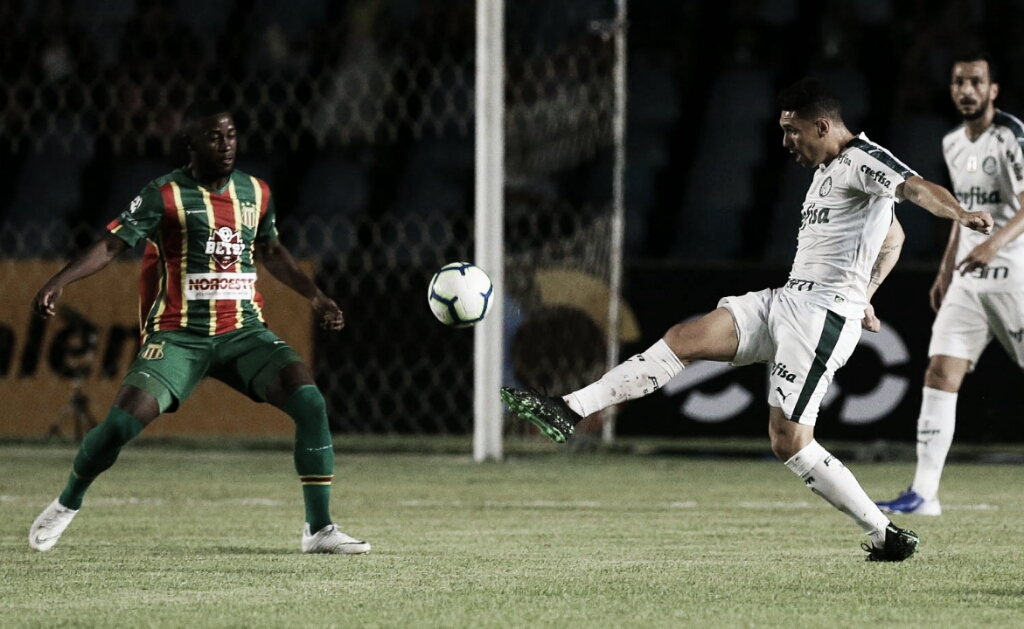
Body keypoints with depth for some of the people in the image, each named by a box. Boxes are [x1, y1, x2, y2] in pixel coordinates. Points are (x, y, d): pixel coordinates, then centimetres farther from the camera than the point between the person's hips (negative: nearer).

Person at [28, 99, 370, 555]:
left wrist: (315, 296, 22)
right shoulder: (165, 196, -6)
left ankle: (320, 529, -9)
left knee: (311, 404, -16)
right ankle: (67, 505, 11)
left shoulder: (256, 193, 9)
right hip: (179, 336, -4)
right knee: (123, 420, -18)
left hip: (244, 332, 4)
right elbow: (111, 244, -10)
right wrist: (57, 283, -22)